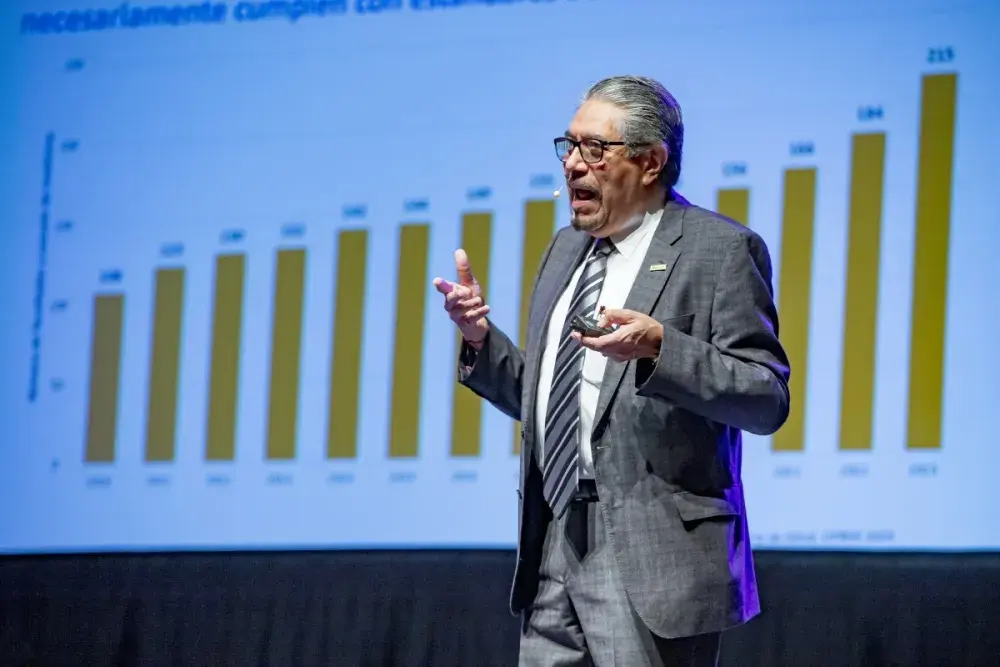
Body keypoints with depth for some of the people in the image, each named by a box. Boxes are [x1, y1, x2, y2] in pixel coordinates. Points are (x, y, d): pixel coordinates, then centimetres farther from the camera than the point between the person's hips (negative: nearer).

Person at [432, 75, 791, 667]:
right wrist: (481, 338, 6)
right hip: (555, 553, 7)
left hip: (655, 559, -7)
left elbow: (768, 398, -12)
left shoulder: (720, 250, -5)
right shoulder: (566, 250, 19)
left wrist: (658, 347, -24)